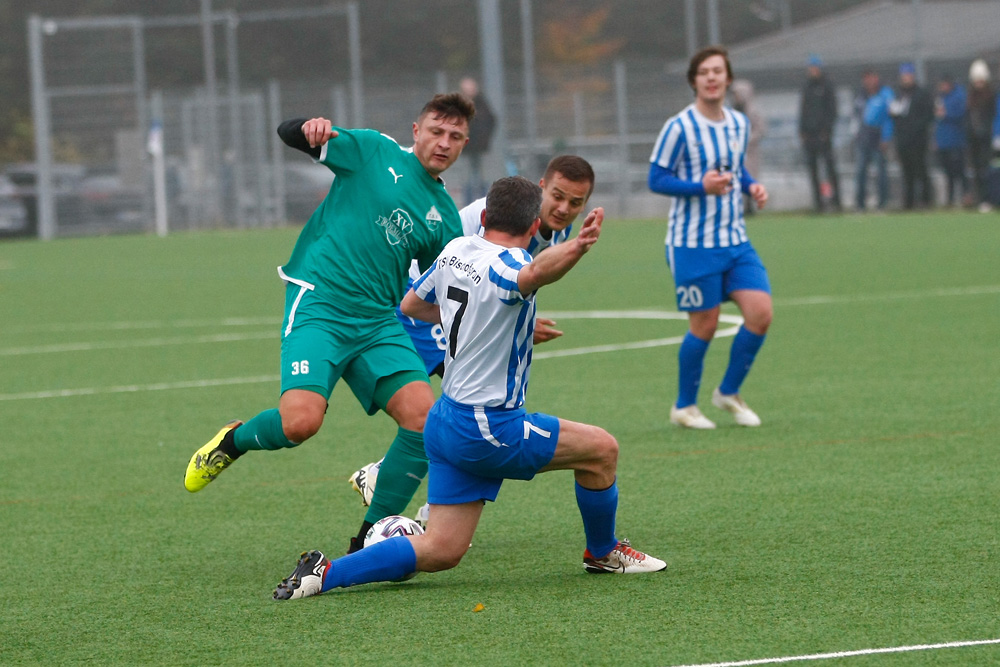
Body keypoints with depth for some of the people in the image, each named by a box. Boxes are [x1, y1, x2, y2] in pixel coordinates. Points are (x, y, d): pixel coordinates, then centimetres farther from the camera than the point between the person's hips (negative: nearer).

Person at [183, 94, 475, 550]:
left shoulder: (445, 218, 17)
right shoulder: (373, 152, 5)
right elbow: (289, 133, 2)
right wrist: (310, 128, -21)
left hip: (379, 320, 5)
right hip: (318, 303, -5)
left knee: (422, 414, -16)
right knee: (301, 421, -24)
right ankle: (232, 442, 11)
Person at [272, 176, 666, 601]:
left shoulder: (457, 250, 8)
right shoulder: (504, 264, -17)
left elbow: (411, 304, 25)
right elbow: (535, 271, -44)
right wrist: (576, 248, -64)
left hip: (446, 420, 9)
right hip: (486, 428, -9)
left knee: (440, 551, 9)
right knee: (600, 448, 4)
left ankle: (324, 573, 1)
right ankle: (603, 553, 24)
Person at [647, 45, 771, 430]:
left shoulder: (739, 124, 8)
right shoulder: (679, 128, -12)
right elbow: (656, 179, -10)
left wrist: (751, 186, 1)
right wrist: (701, 187, -24)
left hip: (735, 240, 6)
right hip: (693, 244, -6)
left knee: (760, 313, -7)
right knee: (704, 327, -1)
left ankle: (729, 393, 14)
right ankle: (684, 407, 19)